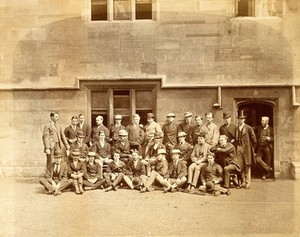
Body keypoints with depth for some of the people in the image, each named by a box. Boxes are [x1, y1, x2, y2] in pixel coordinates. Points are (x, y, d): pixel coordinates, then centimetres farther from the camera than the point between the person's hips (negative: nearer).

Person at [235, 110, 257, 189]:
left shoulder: (248, 128, -2)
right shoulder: (236, 129, 10)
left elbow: (254, 140, 0)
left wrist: (251, 148, 3)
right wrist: (236, 147, 3)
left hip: (246, 149, -3)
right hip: (238, 149, 3)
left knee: (247, 166, 1)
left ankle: (248, 183, 8)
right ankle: (243, 182, 14)